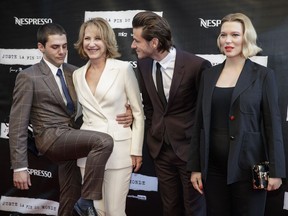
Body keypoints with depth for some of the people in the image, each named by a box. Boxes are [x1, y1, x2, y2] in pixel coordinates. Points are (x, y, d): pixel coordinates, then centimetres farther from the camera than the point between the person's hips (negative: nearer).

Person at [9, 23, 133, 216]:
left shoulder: (74, 72, 11)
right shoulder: (28, 77, -7)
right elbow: (18, 125, -8)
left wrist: (125, 113, -10)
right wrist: (19, 167, -13)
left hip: (73, 139, 6)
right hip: (52, 137, -6)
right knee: (104, 141, -28)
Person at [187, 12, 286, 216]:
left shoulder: (263, 75, -3)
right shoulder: (209, 75, 7)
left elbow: (273, 124, -5)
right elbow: (200, 123, 8)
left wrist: (275, 170, -9)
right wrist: (195, 166, 6)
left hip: (248, 167, -3)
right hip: (213, 167, 3)